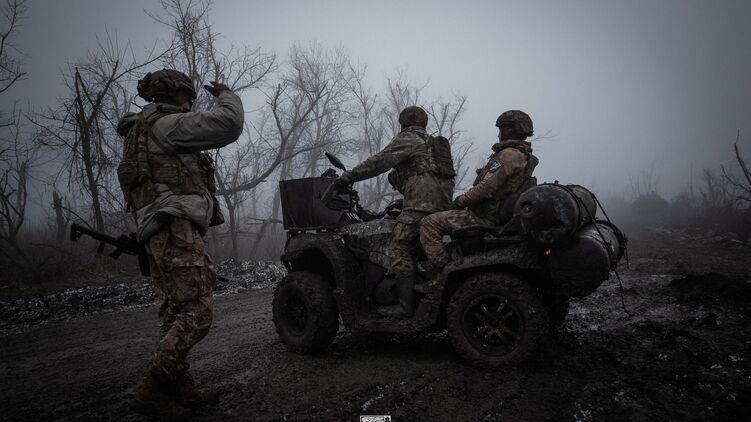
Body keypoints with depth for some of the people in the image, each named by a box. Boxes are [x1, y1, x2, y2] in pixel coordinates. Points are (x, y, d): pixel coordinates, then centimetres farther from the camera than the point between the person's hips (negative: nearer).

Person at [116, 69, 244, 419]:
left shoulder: (143, 134, 26)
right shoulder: (165, 125, -5)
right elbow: (229, 124, -10)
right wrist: (225, 95, 8)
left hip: (163, 237, 11)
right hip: (177, 231, -11)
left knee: (177, 315, 11)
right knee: (196, 314, -15)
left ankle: (181, 390, 16)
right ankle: (151, 392, -13)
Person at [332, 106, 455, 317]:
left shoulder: (408, 137, 4)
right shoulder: (432, 143, 32)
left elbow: (379, 162, -4)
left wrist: (347, 177, -1)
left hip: (422, 200, -9)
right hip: (443, 202, 10)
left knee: (400, 247, -12)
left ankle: (405, 305, -18)